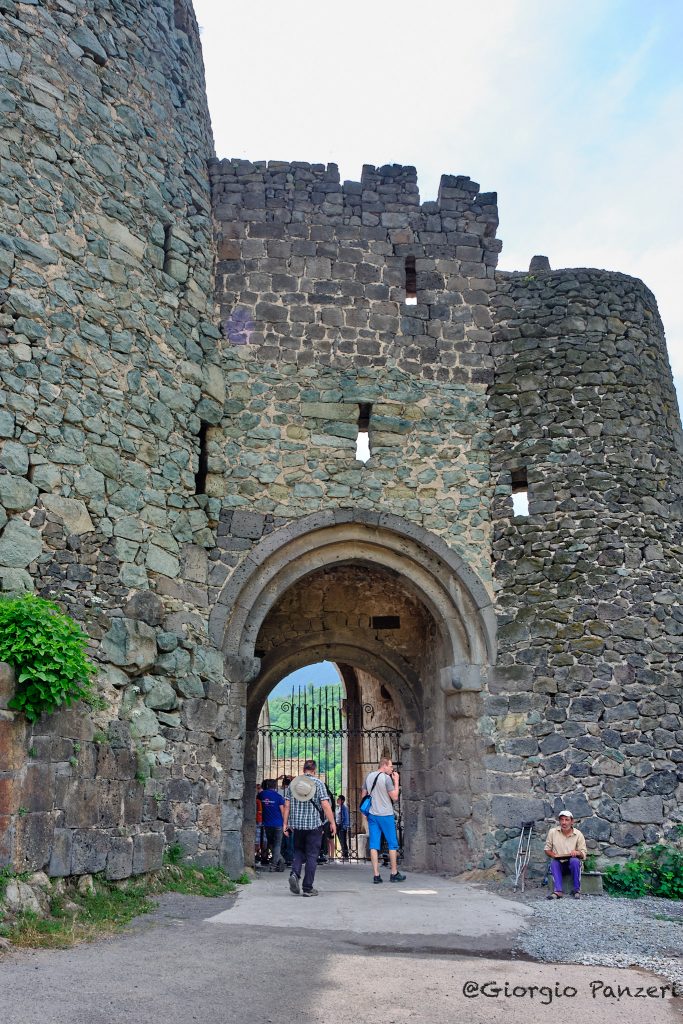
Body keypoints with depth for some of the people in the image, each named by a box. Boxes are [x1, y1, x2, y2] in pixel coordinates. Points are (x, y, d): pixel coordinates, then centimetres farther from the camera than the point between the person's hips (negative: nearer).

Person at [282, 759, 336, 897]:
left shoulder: (292, 783, 6)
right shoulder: (318, 783, -4)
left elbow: (287, 805, 5)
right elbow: (325, 805, -10)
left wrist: (285, 823, 10)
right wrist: (332, 822, -4)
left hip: (297, 824, 3)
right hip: (314, 824, -3)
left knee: (298, 852, 18)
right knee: (311, 855, 4)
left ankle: (294, 873, -8)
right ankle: (307, 888, 4)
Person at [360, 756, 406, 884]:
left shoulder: (369, 777, 9)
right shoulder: (386, 778, -12)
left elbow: (363, 795, 14)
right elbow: (394, 797, -9)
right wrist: (396, 781, -2)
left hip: (372, 815, 6)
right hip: (386, 815, -6)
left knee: (374, 844, 4)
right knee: (392, 844, 7)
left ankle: (376, 875, 1)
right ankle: (394, 873, 11)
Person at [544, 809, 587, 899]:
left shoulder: (578, 834, -5)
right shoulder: (552, 832, -3)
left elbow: (583, 854, -3)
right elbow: (547, 849, 4)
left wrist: (577, 853, -26)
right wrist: (553, 855, -17)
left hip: (572, 862, -1)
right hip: (559, 862, 1)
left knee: (575, 861, -34)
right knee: (553, 862, -32)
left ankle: (577, 890, -23)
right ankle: (557, 891, -41)